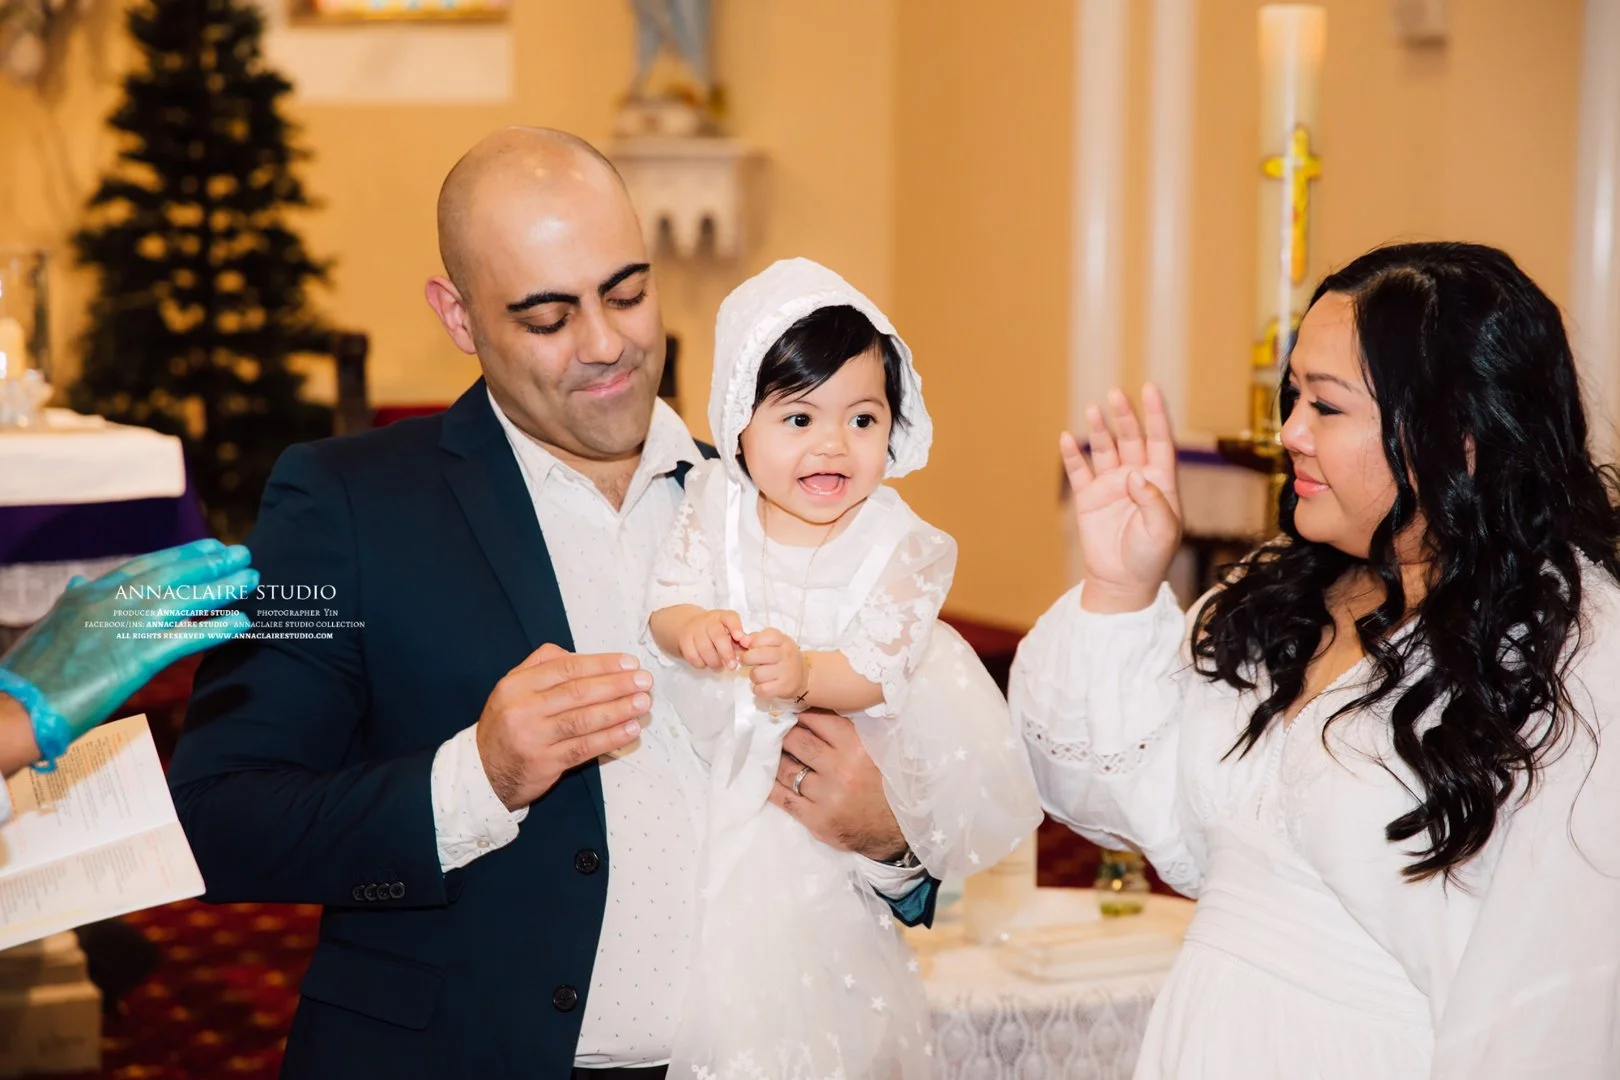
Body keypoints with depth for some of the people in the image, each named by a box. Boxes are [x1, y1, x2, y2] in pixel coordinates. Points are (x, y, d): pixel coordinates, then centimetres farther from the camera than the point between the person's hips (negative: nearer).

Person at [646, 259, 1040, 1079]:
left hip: (827, 782, -2)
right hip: (714, 759, 2)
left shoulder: (897, 542, -14)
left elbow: (877, 668, -22)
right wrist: (693, 627, -33)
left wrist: (807, 674, -43)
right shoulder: (715, 505, -5)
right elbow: (665, 597, -9)